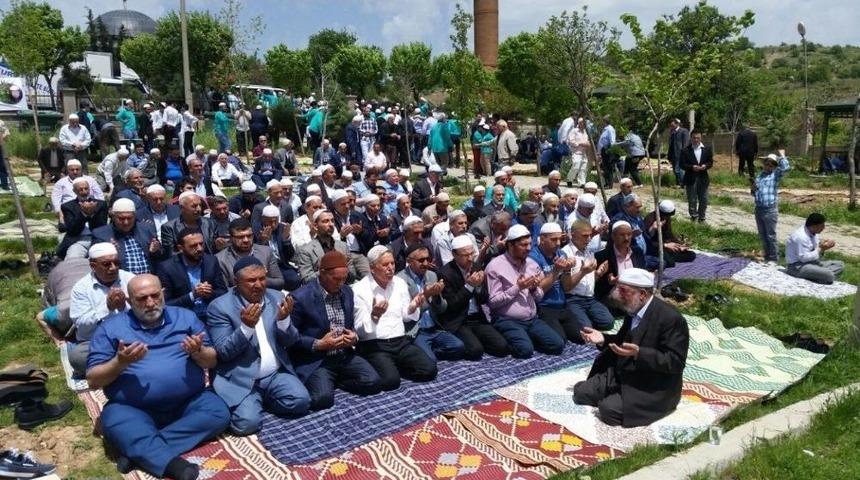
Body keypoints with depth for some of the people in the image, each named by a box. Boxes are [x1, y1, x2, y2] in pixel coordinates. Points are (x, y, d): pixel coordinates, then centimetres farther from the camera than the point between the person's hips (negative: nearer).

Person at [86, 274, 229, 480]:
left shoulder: (186, 317, 9)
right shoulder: (111, 327, 4)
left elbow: (211, 361, 8)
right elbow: (93, 380, 1)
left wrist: (197, 352, -15)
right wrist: (119, 362, -18)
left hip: (188, 402, 2)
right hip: (132, 409, -2)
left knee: (218, 412, -24)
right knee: (116, 422, -32)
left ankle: (138, 452, -21)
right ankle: (172, 463, -36)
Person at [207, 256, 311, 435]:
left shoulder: (277, 298, 4)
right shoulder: (219, 307, -9)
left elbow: (290, 343, 4)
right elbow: (223, 353, -12)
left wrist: (283, 320, -17)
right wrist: (246, 326, -27)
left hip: (276, 374, 4)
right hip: (240, 379, -4)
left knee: (301, 402, -19)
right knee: (247, 422, -25)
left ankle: (262, 400, 9)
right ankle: (251, 403, 10)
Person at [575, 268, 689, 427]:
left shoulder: (671, 318, -21)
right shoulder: (632, 310, 4)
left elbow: (675, 362, -23)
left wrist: (638, 353, -36)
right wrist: (603, 339, -2)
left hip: (653, 387, -8)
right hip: (622, 375, 8)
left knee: (608, 409, -26)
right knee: (580, 391, 1)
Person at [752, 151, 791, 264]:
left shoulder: (776, 174, -2)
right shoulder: (759, 175, 16)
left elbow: (786, 167, -24)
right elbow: (754, 193, 21)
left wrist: (782, 155, -11)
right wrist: (753, 189, -2)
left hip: (770, 210, -6)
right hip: (758, 209, 6)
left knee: (771, 236, -2)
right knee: (762, 235, 14)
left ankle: (773, 258, 7)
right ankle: (767, 257, 26)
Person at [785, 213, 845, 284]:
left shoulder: (815, 233, 6)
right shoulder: (801, 236, -23)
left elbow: (814, 251, 12)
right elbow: (804, 258, -24)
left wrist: (823, 248, -8)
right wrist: (820, 249, -19)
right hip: (798, 266, -11)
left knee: (840, 264, 6)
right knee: (828, 275, -28)